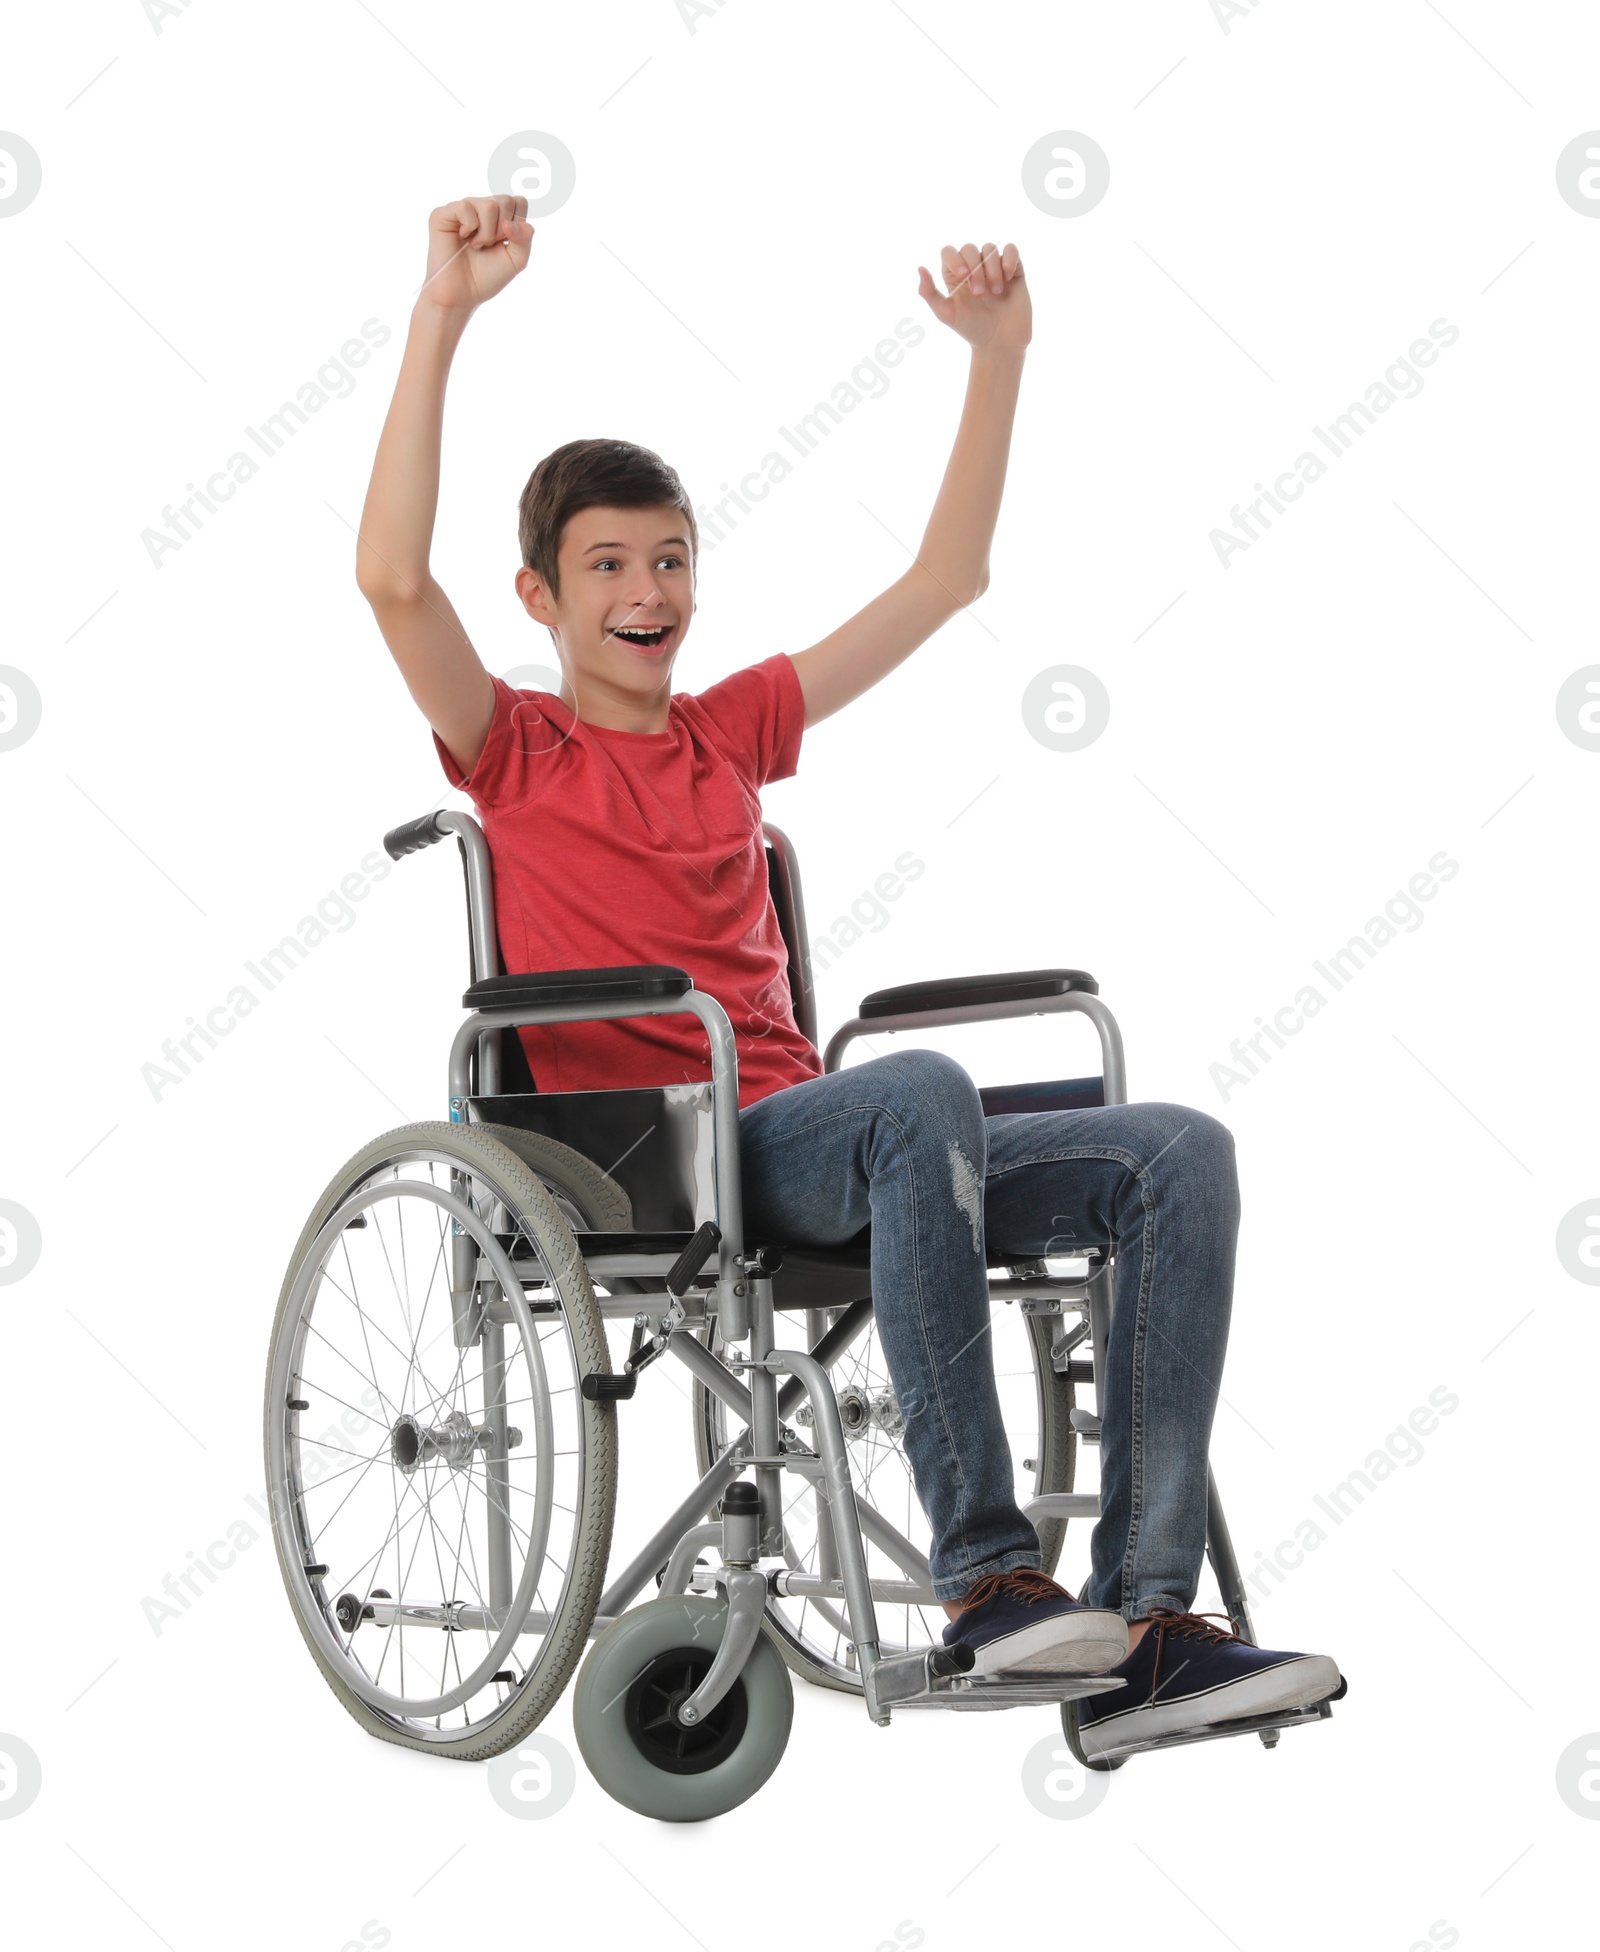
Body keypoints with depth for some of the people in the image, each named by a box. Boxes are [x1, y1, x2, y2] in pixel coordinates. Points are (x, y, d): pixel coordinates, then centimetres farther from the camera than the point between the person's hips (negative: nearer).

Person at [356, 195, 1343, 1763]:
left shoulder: (734, 729, 22)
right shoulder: (514, 750, 7)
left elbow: (944, 580, 25)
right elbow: (394, 579, -11)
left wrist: (1000, 355, 20)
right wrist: (443, 316, -15)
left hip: (806, 1148, 7)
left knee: (1177, 1151, -14)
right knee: (921, 1089, -37)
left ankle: (1142, 1632, -23)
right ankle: (980, 1577, -36)